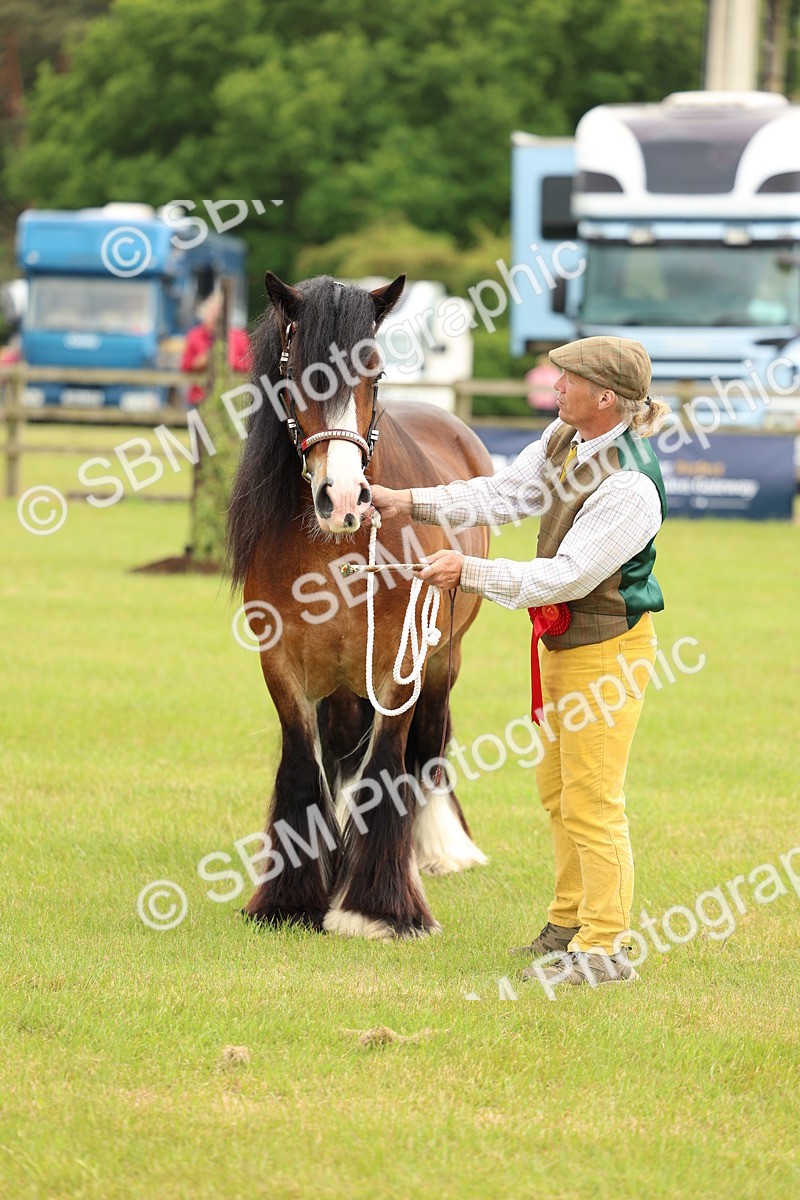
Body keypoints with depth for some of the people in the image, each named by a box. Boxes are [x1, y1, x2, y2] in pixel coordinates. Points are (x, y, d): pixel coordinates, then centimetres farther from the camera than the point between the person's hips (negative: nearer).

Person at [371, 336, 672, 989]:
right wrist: (409, 504, 1)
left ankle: (604, 948, 6)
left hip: (607, 647, -10)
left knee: (592, 800, -3)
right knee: (556, 789, 20)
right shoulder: (564, 439, -1)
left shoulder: (630, 484, -28)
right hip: (562, 639, 10)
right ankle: (570, 921, 34)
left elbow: (568, 575, -28)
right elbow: (505, 495, 7)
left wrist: (471, 572, -24)